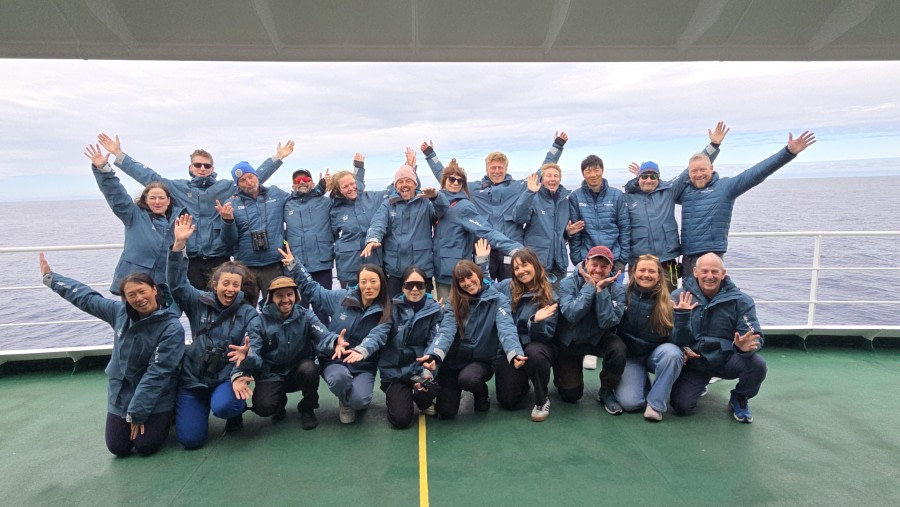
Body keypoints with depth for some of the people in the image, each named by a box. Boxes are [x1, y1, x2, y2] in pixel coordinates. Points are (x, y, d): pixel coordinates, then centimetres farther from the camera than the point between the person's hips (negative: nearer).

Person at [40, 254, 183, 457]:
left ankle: (164, 417, 22)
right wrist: (50, 277, 16)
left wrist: (137, 412, -19)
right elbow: (86, 297, 8)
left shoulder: (172, 328, -25)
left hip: (157, 397, -5)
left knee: (146, 446, -7)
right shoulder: (120, 311, -9)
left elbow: (157, 374, -22)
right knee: (118, 448, 4)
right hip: (121, 392, 5)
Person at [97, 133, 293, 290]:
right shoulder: (177, 188, 10)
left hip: (220, 259, -1)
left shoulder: (227, 187, 7)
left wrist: (277, 158, 4)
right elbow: (148, 176, 11)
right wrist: (119, 155, 9)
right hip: (191, 261, 1)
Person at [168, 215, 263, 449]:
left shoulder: (249, 314, -5)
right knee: (190, 439, -7)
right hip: (193, 377, 2)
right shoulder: (199, 302, 2)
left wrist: (246, 356, -38)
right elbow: (176, 283, -11)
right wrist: (179, 244, -22)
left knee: (223, 407, -35)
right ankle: (197, 407, 27)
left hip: (226, 378, -2)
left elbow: (256, 354, -13)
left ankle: (237, 407, 4)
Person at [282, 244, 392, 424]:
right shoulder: (341, 298, -1)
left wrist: (361, 350, -45)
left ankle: (353, 401, 12)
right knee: (340, 377, -36)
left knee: (359, 401, -29)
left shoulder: (385, 313, -4)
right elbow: (311, 289, 8)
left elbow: (377, 336, -23)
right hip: (334, 360, 1)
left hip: (363, 366, 0)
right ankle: (345, 402, 3)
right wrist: (292, 265, -1)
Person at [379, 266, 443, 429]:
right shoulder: (393, 308, -3)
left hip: (420, 367, 1)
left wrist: (428, 370, -29)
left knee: (431, 385, -32)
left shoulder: (435, 311, -2)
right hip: (395, 371, -1)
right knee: (401, 420, -14)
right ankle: (393, 396, 22)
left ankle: (422, 401, 6)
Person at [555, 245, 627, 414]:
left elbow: (607, 322, -25)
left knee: (618, 349, -32)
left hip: (597, 339, 1)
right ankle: (568, 375, 33)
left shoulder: (616, 290, -12)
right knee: (571, 394, -5)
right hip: (568, 341, -1)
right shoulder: (567, 284, -17)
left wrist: (601, 289, -29)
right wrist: (590, 285, -28)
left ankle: (606, 392, -5)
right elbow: (572, 315, -32)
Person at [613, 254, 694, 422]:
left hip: (656, 354, 1)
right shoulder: (622, 295, -12)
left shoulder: (668, 303, -11)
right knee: (629, 402, -21)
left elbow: (679, 342, -13)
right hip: (630, 356, -1)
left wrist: (683, 315, -26)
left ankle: (656, 404, -14)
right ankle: (642, 379, 15)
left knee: (672, 352, -34)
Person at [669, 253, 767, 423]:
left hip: (727, 358, 1)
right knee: (681, 406, -17)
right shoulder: (679, 297, -8)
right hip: (694, 360, 0)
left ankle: (739, 400, 5)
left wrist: (747, 346, -37)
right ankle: (698, 384, 23)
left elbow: (755, 336, -13)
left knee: (757, 365, -30)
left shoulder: (740, 300, -7)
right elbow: (669, 334, -10)